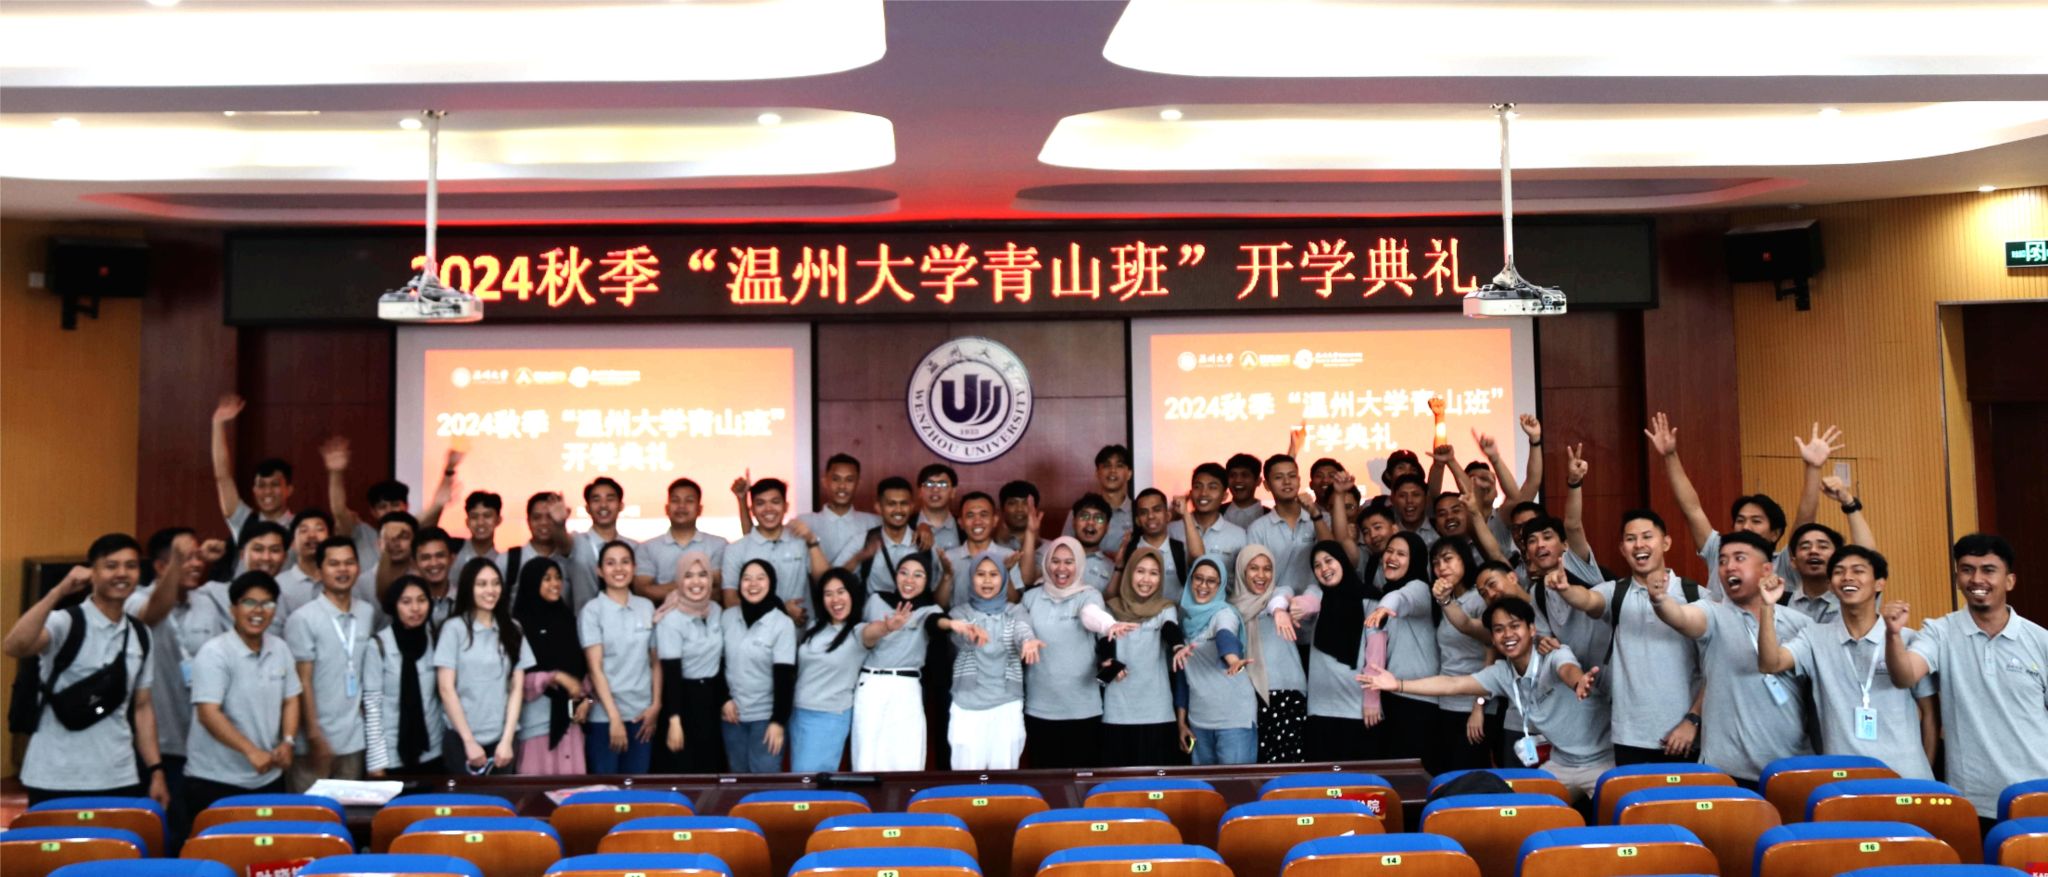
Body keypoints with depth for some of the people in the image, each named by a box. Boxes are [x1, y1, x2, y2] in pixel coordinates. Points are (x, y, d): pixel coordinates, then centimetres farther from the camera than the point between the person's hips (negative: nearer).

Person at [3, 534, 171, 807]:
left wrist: (156, 771, 8)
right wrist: (59, 592, -30)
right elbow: (13, 647, -27)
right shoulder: (66, 622, -6)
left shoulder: (140, 636, 10)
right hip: (56, 783, -4)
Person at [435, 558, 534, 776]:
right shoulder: (454, 628, -2)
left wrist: (507, 740, -5)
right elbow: (446, 689, -5)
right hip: (462, 739, -3)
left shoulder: (512, 629, 7)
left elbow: (517, 688, 4)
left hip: (501, 739, 3)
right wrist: (469, 741, -9)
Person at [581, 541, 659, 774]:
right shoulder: (592, 611, -4)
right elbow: (595, 668, -8)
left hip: (642, 714, 3)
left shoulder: (647, 607, 8)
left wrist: (656, 705, 2)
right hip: (604, 716, -3)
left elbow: (655, 661, 11)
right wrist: (614, 717, -13)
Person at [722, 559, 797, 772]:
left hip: (766, 715, -4)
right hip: (733, 713, 4)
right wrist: (725, 699, -1)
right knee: (738, 777, 11)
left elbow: (785, 677, -12)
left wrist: (778, 721, -15)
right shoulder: (727, 617, 2)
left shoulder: (783, 623, -10)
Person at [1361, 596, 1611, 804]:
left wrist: (1579, 683, -69)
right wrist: (1399, 685, -16)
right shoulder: (1502, 673, -4)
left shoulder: (1555, 656, -21)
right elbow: (1452, 685, -7)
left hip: (1603, 762, -6)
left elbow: (1568, 670, -44)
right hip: (1561, 765, 6)